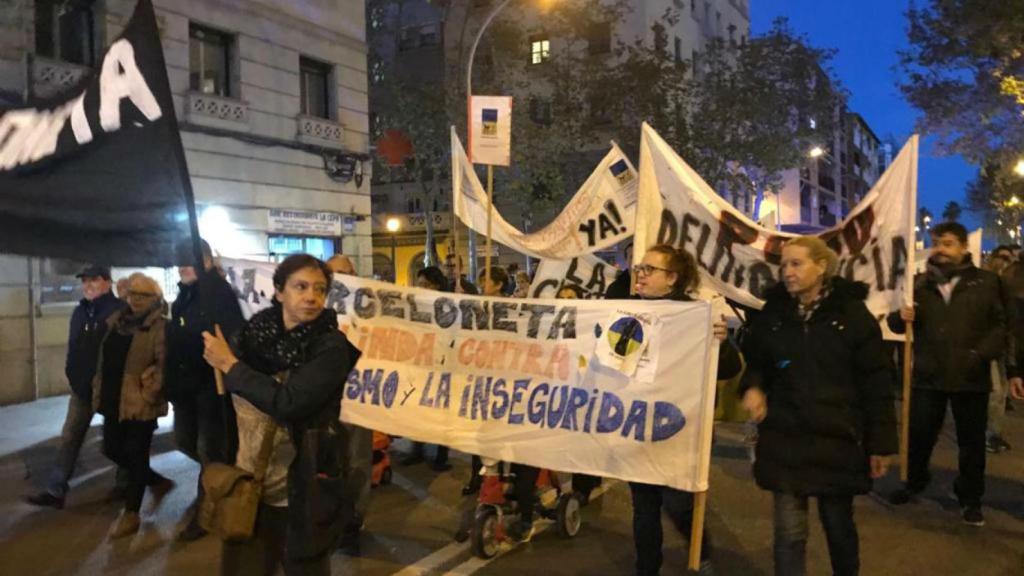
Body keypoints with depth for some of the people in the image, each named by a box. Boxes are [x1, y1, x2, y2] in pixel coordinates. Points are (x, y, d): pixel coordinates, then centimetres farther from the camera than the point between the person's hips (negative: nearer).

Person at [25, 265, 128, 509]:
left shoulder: (120, 311, -13)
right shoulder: (80, 311, 9)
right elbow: (73, 347, 16)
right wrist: (72, 375, 9)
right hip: (82, 386, 6)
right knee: (69, 437, 6)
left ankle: (125, 484, 24)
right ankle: (56, 491, 11)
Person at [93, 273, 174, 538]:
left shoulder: (160, 327, -11)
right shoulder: (116, 321, 10)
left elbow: (164, 364, -17)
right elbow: (105, 358, 19)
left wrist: (149, 393, -21)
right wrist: (100, 391, 16)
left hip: (141, 401, -7)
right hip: (114, 398, 8)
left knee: (136, 455, 3)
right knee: (113, 450, 13)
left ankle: (131, 514, 17)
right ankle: (159, 482, 32)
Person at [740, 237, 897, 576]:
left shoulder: (852, 313, -5)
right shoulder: (773, 312, 3)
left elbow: (877, 383, -3)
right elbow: (754, 360, 14)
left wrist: (880, 444, -5)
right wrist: (752, 386, -9)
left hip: (836, 440, -1)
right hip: (784, 440, 1)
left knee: (838, 525, 16)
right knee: (789, 532, 0)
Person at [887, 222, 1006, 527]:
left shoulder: (985, 282, 0)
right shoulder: (920, 283, 5)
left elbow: (1000, 325, -1)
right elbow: (896, 325, 6)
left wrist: (982, 354, -15)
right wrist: (901, 317, -17)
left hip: (971, 378, -1)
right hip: (927, 376, 1)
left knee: (971, 441, 11)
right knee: (920, 435, 11)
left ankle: (971, 498, 28)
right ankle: (914, 482, 34)